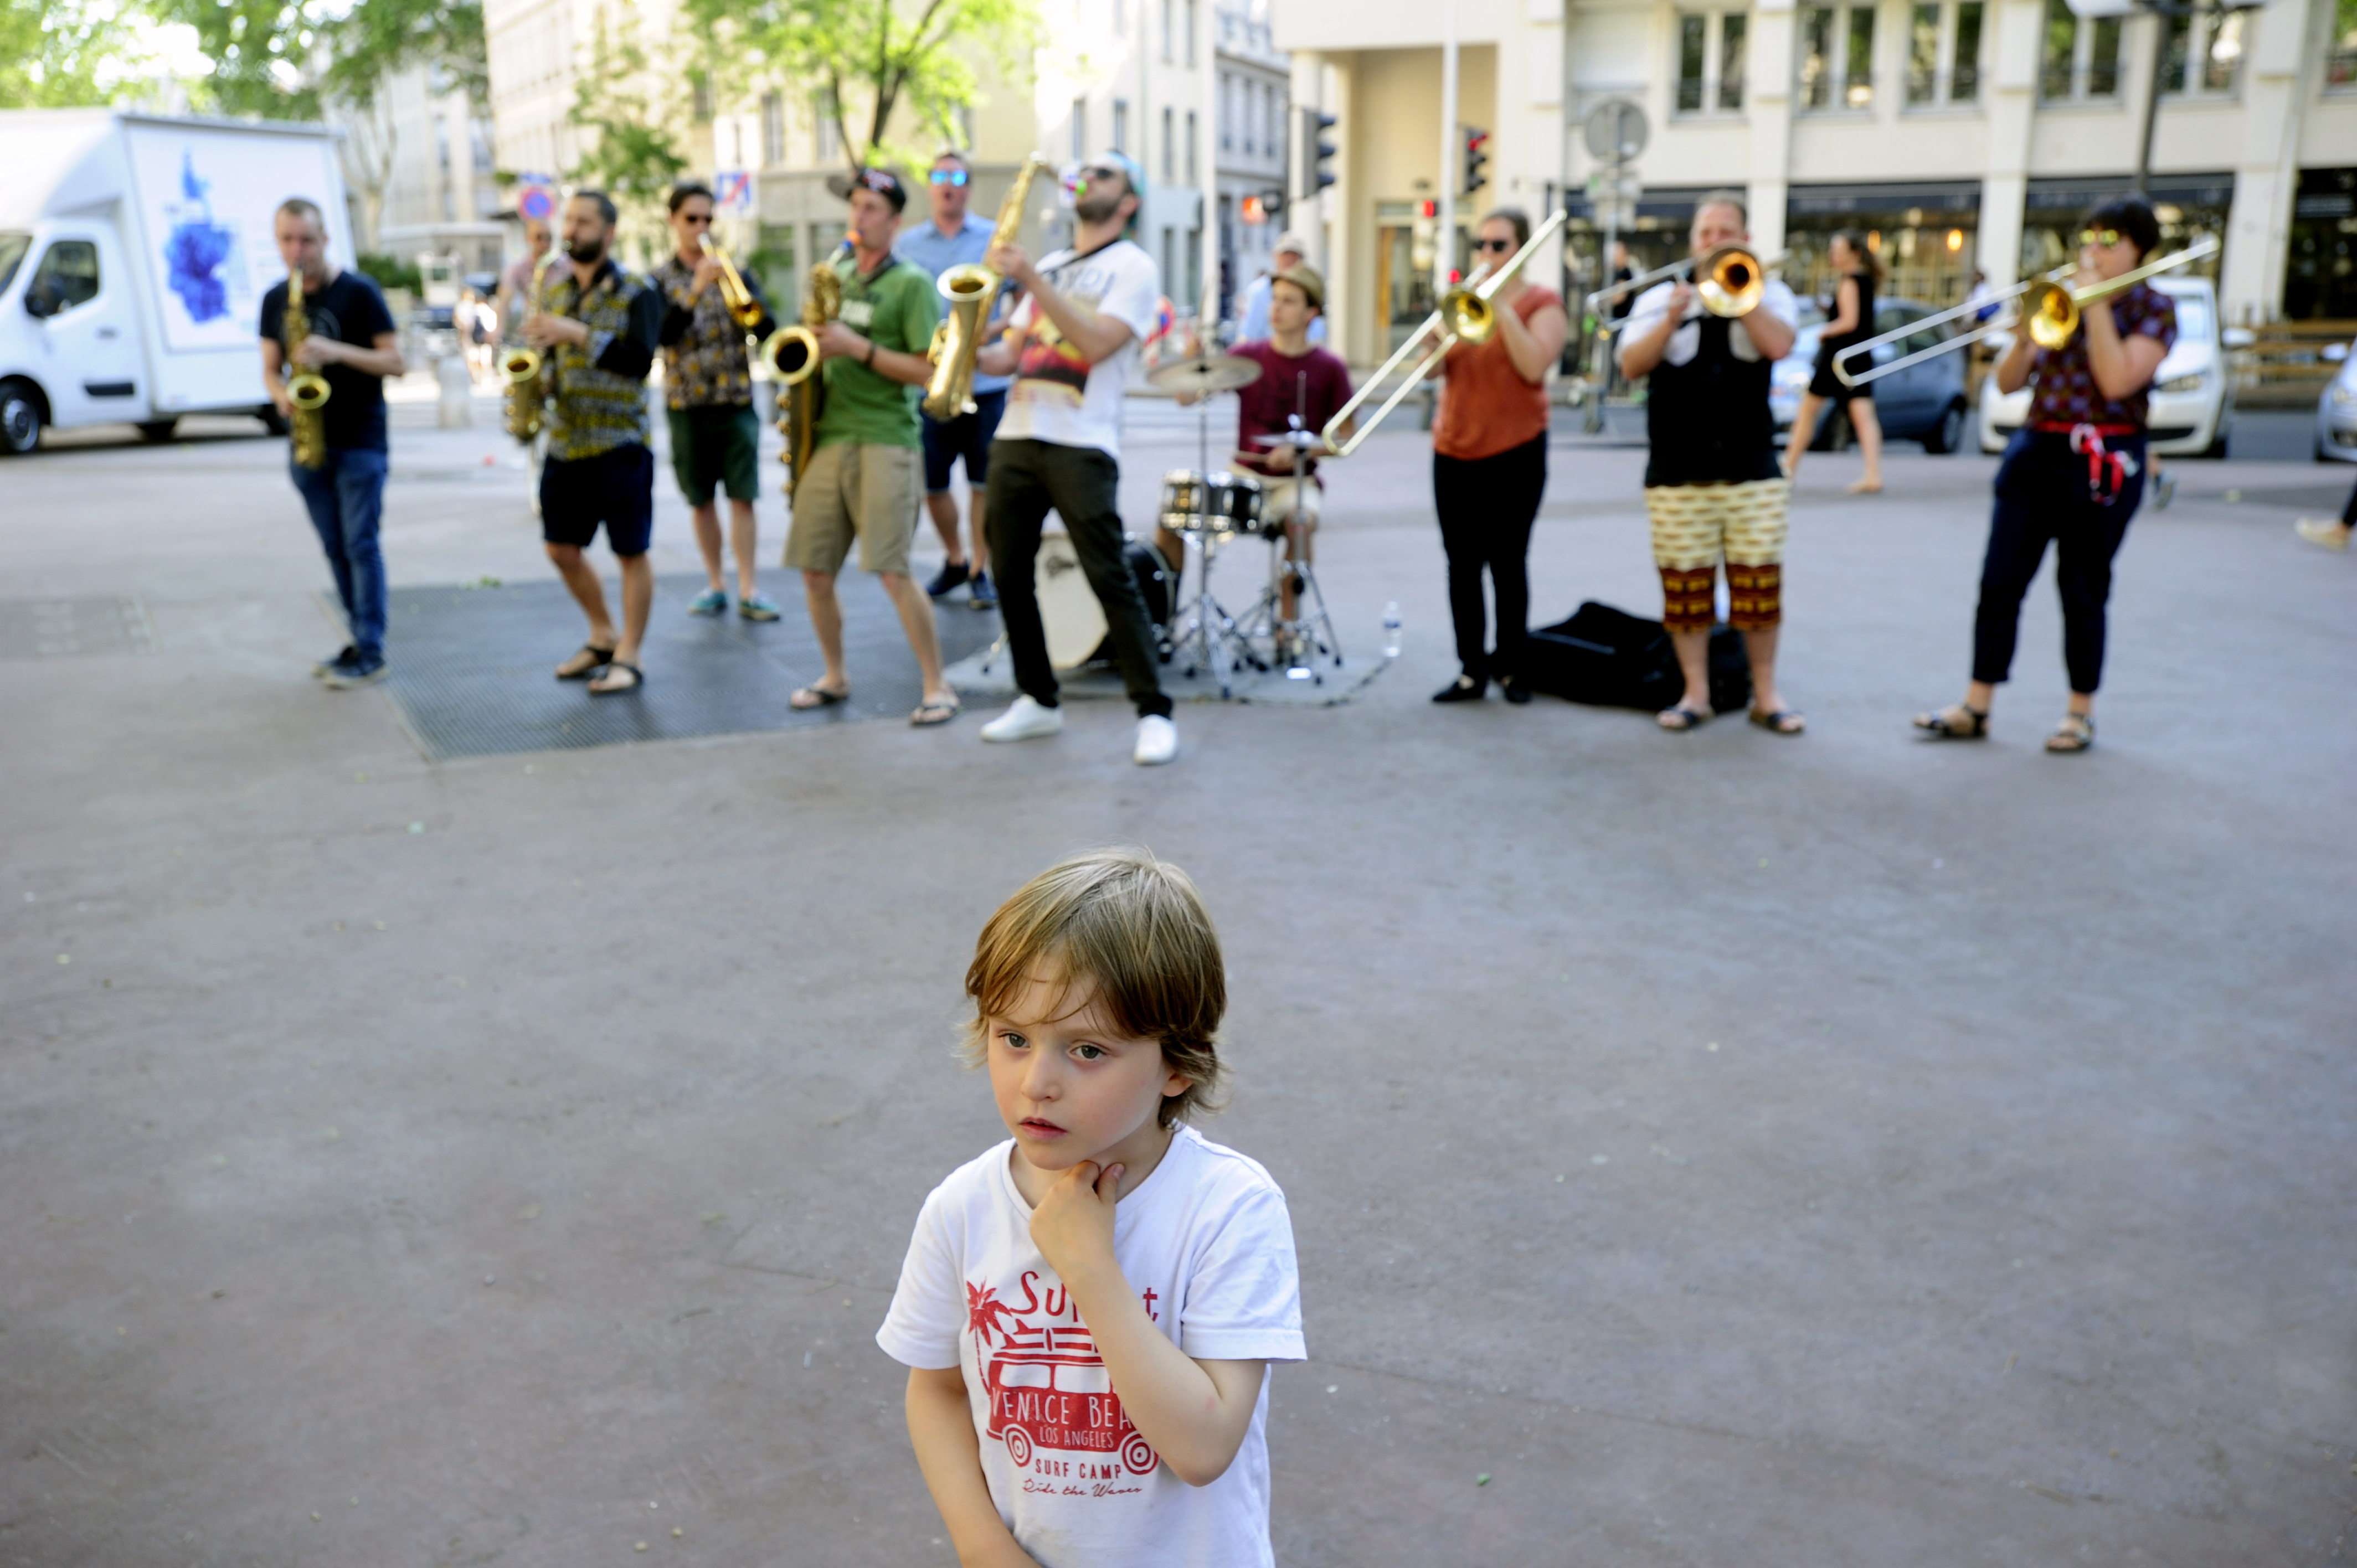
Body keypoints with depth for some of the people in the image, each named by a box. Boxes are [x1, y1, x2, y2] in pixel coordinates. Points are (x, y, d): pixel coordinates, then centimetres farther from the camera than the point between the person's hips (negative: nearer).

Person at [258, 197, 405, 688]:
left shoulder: (359, 292, -5)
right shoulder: (275, 299, 10)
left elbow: (395, 361, -8)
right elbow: (270, 369, 14)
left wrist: (337, 352, -22)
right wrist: (282, 396, -8)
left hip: (360, 443, -5)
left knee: (360, 545, -7)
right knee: (335, 548, 9)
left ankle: (371, 654, -3)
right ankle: (360, 640, 17)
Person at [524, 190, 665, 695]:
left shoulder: (636, 293, -7)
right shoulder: (554, 285, 11)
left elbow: (640, 360, -21)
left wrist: (578, 335, -28)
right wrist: (538, 373, 0)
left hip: (619, 442, -6)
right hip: (564, 440, 7)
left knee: (631, 553, 0)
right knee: (561, 548, 11)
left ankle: (628, 659, 10)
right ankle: (603, 638, 30)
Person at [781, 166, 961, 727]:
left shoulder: (911, 284, -2)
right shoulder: (836, 273, 17)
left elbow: (927, 370, -10)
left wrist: (858, 347, -16)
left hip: (884, 442, -6)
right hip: (828, 436, 6)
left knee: (893, 573, -13)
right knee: (814, 571, 6)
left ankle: (938, 688, -3)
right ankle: (835, 677, 24)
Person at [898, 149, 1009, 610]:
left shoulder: (994, 239, 5)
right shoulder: (906, 243, 10)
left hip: (985, 380, -2)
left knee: (984, 482, 0)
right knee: (931, 483, 6)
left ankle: (980, 571, 11)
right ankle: (954, 561, 26)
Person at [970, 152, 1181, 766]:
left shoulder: (1133, 267, 1)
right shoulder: (1049, 265, 22)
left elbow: (1096, 343, -14)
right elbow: (1012, 353, 19)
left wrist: (1031, 281, -17)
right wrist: (974, 355, -2)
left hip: (1080, 444, -7)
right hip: (1016, 436, 7)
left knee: (1110, 578, -10)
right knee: (1010, 574, 7)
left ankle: (1154, 712, -5)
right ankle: (1038, 701, 19)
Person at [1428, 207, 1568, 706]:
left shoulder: (1542, 303, 0)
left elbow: (1534, 366, -17)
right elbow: (1433, 368, 4)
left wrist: (1501, 308, -16)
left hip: (1514, 453, -4)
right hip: (1454, 451, 5)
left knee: (1507, 564, -1)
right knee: (1462, 564, 3)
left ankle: (1510, 667, 11)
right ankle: (1471, 671, 9)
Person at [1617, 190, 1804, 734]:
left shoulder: (1769, 294, 9)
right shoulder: (1660, 297, 9)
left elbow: (1778, 346, -12)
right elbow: (1632, 364, -4)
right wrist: (1672, 317, -17)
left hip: (1752, 471, 0)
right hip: (1677, 474, 0)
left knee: (1759, 586, 2)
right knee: (1686, 588, 2)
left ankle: (1765, 695, 13)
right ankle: (1695, 693, 13)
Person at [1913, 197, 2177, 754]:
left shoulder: (2152, 308, -1)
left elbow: (2117, 380, -18)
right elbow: (2007, 383, 9)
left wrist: (2095, 304, -15)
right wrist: (2024, 340, -10)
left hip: (2102, 461, -5)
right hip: (2036, 451, 5)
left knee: (2083, 591, 2)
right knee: (2000, 582, 1)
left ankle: (2081, 713, 16)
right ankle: (1976, 707, 6)